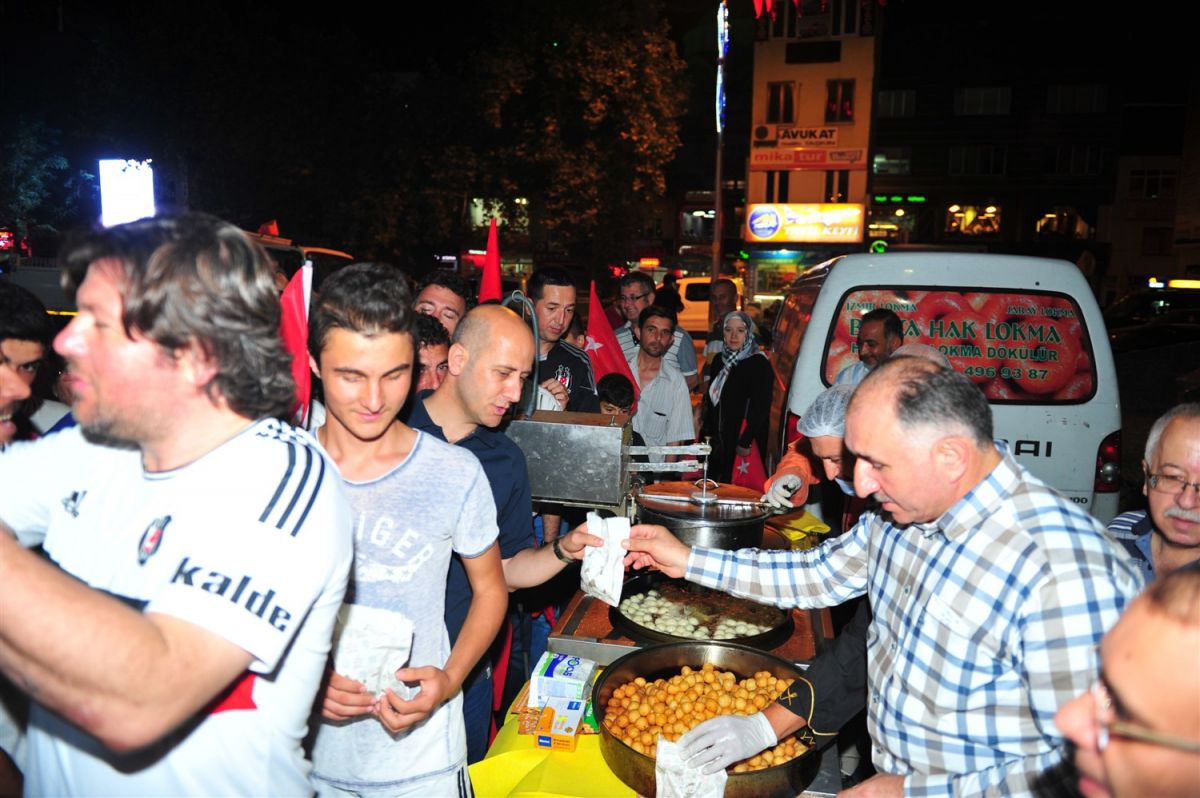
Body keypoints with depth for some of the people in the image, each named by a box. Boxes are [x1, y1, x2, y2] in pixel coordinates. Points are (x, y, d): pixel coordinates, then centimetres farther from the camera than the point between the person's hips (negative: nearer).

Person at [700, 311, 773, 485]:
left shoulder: (759, 364, -9)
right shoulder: (720, 361, 12)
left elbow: (760, 408, -15)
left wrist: (745, 442, -19)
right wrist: (706, 433, 12)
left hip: (741, 441, -6)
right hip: (718, 440, 7)